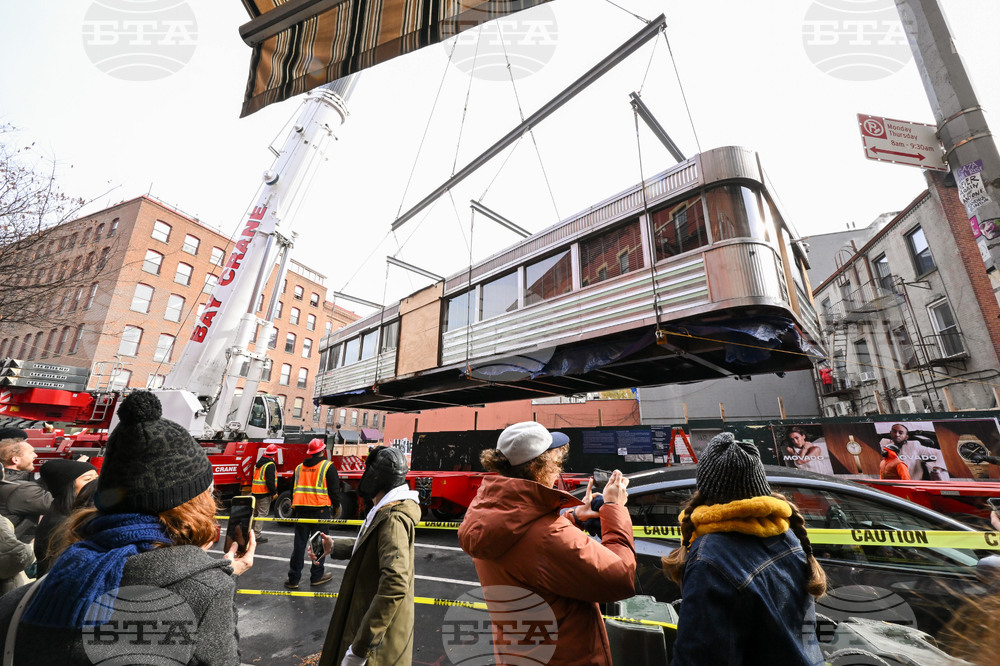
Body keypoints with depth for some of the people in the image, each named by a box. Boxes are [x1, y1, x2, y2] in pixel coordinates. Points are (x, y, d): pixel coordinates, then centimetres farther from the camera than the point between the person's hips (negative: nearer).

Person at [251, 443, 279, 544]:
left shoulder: (259, 463, 13)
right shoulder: (270, 465, -17)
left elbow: (255, 477, 20)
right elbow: (270, 481, -21)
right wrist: (274, 492, -14)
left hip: (255, 491, 9)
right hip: (264, 494, -9)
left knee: (255, 513, 19)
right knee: (262, 514, -3)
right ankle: (257, 536, -2)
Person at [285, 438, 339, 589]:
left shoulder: (299, 467, 10)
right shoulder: (328, 466, -6)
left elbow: (293, 489, 17)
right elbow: (334, 489, -7)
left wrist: (294, 510, 25)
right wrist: (336, 506, 6)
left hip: (301, 509, 5)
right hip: (320, 509, -5)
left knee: (299, 544, 11)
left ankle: (293, 578, 15)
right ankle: (317, 576, 15)